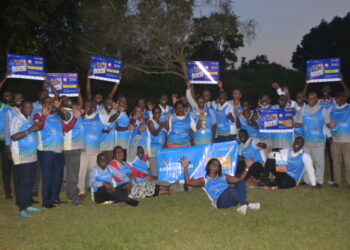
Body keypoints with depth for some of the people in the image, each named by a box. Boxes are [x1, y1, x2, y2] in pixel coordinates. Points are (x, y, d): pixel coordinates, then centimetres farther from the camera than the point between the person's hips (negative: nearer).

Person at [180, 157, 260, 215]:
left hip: (233, 199, 5)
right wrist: (185, 168, 7)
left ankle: (243, 205, -40)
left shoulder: (224, 177, 33)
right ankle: (246, 204, -34)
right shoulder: (204, 180, 22)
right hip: (220, 201, -4)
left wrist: (247, 168, 24)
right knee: (231, 189, -36)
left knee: (241, 183, -24)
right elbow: (188, 182, 11)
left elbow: (240, 180, 30)